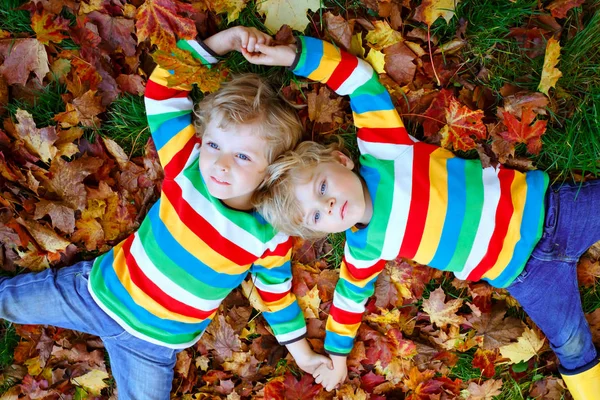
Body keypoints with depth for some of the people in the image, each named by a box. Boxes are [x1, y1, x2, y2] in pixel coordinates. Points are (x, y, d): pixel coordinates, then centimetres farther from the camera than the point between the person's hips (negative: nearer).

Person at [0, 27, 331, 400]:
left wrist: (302, 351, 3)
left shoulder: (269, 235, -20)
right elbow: (163, 86, -19)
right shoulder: (188, 165, -21)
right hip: (102, 287, 1)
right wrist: (222, 41, -25)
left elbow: (276, 290, -2)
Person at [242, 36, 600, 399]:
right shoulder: (366, 247, -9)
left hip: (533, 204, -1)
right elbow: (351, 295, 7)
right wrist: (338, 358, 15)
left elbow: (361, 78, -18)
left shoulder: (380, 153, -19)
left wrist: (292, 54, -27)